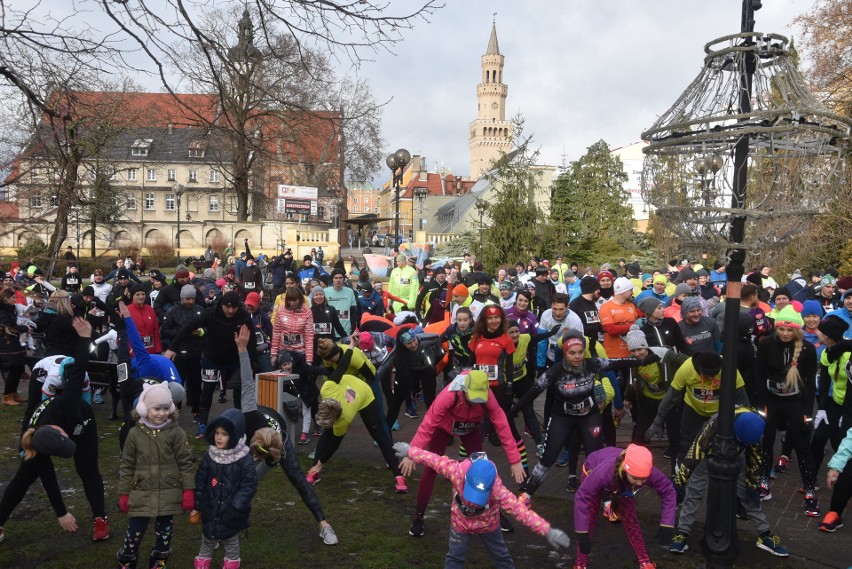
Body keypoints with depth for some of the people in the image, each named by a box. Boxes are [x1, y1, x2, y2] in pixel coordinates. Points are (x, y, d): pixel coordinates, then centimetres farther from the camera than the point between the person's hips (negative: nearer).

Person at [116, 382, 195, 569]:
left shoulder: (176, 432, -8)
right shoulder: (135, 433, -4)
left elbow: (185, 462, -5)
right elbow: (127, 465, 3)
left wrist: (188, 491, -7)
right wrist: (123, 494, 4)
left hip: (168, 494, 0)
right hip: (141, 494, 0)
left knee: (164, 531, 14)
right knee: (135, 532, 6)